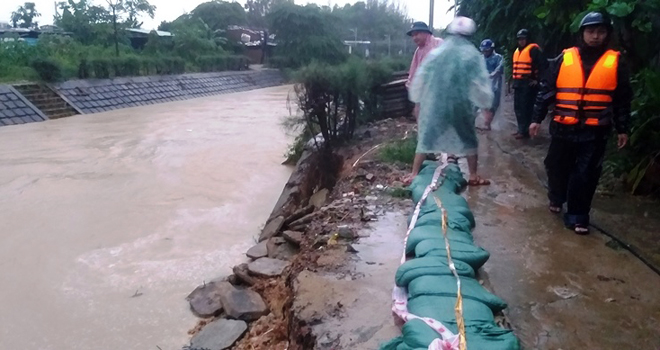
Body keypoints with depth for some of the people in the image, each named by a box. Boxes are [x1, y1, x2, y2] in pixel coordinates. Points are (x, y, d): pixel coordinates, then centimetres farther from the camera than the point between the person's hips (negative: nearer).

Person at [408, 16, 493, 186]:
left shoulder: (436, 52, 2)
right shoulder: (473, 56, -4)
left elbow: (420, 78, 5)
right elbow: (481, 84, -5)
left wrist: (417, 100, 14)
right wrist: (486, 106, 4)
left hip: (434, 104, 1)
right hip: (461, 105, -1)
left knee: (426, 138, 10)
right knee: (469, 139, 14)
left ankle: (414, 174, 11)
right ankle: (473, 176, 19)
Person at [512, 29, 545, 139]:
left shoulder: (533, 49, -8)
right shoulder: (517, 51, 18)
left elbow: (543, 64, -14)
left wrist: (537, 79, -12)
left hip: (528, 83, -9)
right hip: (518, 83, 9)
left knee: (526, 108, -10)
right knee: (518, 107, 12)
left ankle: (525, 131, -7)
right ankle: (521, 129, 22)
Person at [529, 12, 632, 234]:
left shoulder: (615, 63, 3)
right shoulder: (563, 59, 2)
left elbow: (623, 100, 7)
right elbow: (546, 90, 4)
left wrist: (622, 129, 7)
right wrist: (537, 118, 1)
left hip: (595, 130, -1)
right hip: (563, 127, 1)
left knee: (585, 175, -1)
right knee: (557, 167, 12)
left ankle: (577, 216, 10)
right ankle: (556, 198, 39)